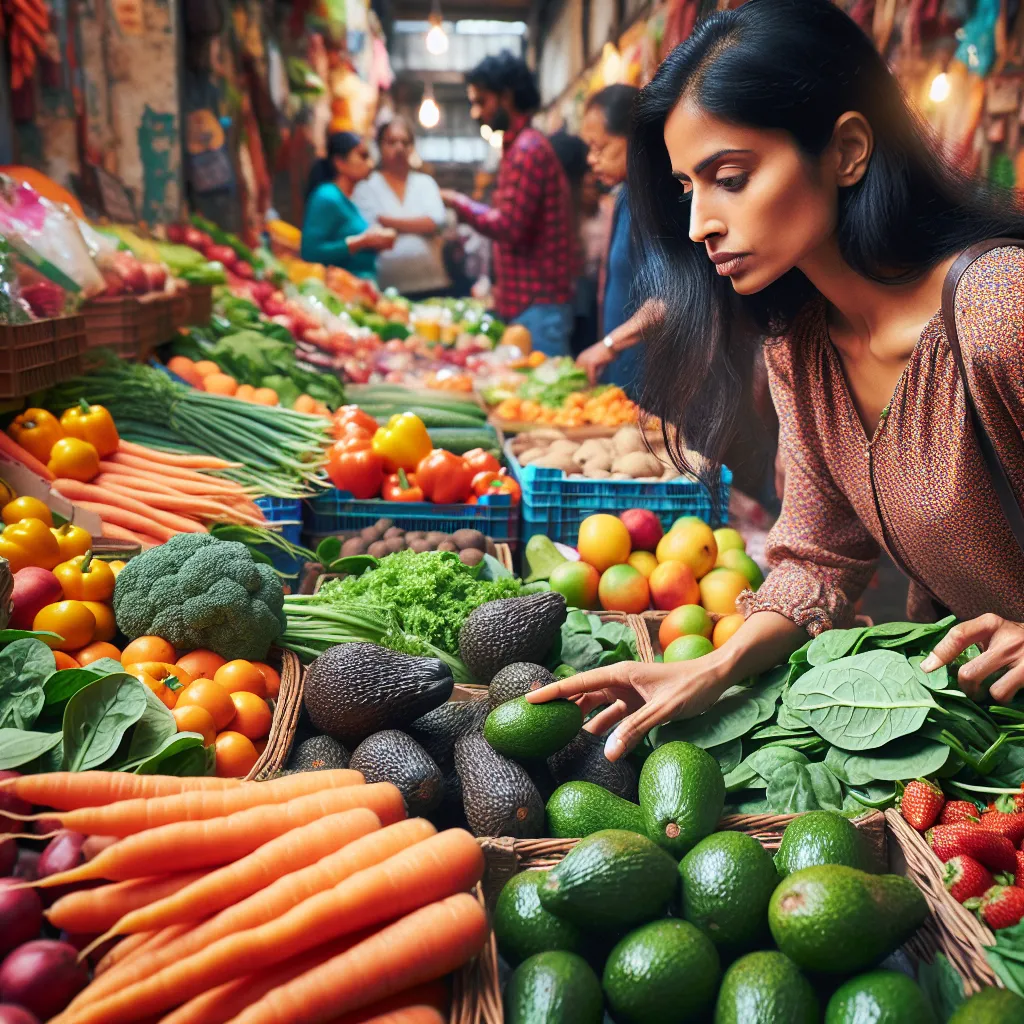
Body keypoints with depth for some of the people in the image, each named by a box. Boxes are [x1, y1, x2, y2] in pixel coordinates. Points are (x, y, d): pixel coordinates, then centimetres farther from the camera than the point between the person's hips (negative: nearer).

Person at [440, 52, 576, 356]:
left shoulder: (527, 149, -13)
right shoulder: (518, 146, 18)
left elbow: (508, 227, -20)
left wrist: (460, 203, -5)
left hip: (537, 306, -10)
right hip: (521, 302, 10)